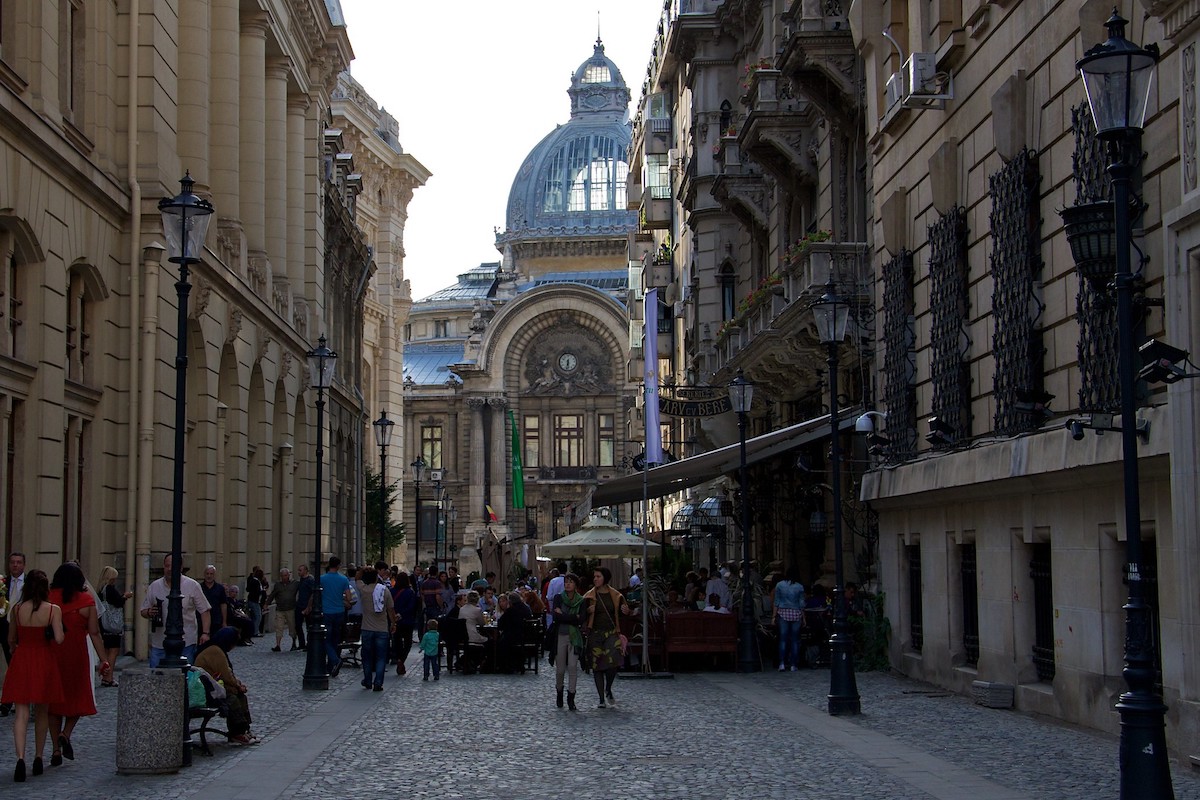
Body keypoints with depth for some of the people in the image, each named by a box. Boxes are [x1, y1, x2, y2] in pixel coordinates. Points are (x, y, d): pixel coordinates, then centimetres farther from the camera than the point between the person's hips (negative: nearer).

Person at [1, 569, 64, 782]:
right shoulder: (53, 610, -9)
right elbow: (59, 639, -17)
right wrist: (60, 631, 6)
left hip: (21, 661, 0)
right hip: (45, 661, 0)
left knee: (22, 713, -2)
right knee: (42, 712, 15)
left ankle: (20, 758, -19)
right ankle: (38, 758, 22)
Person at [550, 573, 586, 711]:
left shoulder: (581, 601, 4)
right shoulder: (558, 597, 3)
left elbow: (581, 620, -8)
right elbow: (556, 617, -10)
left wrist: (562, 615, -8)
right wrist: (573, 617, -11)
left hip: (574, 637, 0)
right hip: (560, 636, 0)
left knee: (573, 666, -12)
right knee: (560, 668, 5)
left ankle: (571, 698, -8)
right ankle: (559, 693, 28)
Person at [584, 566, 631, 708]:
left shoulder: (616, 595, 5)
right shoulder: (589, 596, 2)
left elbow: (624, 610, 14)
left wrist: (626, 610, -10)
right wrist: (588, 611, -18)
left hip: (612, 633, 0)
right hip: (595, 633, 0)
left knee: (613, 662, -16)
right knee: (597, 665, 1)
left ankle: (608, 690, 11)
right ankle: (601, 699, 10)